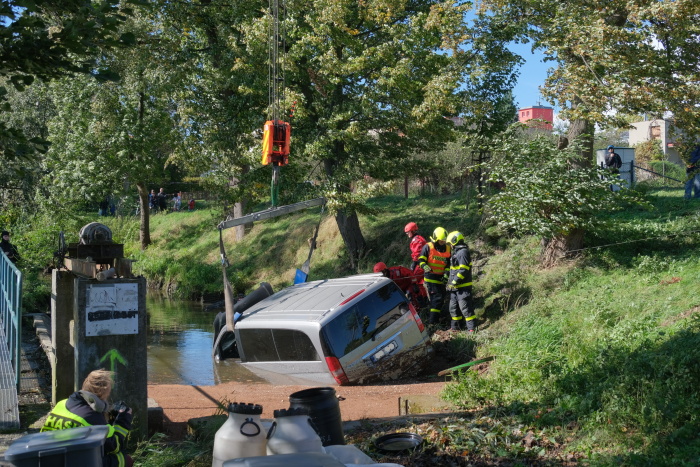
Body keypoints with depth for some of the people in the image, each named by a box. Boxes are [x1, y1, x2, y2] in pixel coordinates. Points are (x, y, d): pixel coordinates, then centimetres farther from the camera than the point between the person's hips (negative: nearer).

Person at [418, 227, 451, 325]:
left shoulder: (448, 248, 9)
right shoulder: (428, 247, -6)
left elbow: (449, 263, 12)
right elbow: (421, 259, -6)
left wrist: (446, 274, -1)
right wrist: (425, 267, -24)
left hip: (441, 277, 7)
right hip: (431, 276, -7)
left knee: (441, 296, 14)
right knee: (438, 297, -13)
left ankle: (436, 317, 29)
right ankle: (433, 320, -10)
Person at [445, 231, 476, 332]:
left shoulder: (463, 252, -16)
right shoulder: (456, 252, 16)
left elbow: (463, 270, -23)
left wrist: (453, 282, -21)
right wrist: (449, 281, 18)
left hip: (463, 286, -10)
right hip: (455, 286, 10)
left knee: (465, 307, -8)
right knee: (454, 307, 16)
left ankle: (471, 328, -4)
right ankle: (455, 326, 25)